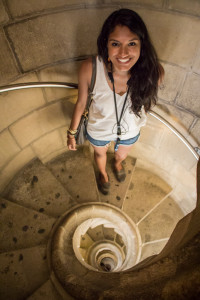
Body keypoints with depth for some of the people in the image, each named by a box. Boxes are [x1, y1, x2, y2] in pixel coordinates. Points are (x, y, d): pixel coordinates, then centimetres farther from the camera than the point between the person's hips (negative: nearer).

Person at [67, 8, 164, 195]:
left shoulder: (154, 72, -31)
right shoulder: (89, 69, -35)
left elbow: (146, 102, -9)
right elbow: (81, 103, -17)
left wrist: (139, 122, 9)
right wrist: (72, 133, -4)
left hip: (130, 132, 2)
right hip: (98, 130, -1)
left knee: (122, 154, 35)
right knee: (100, 153, 32)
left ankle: (117, 163, 77)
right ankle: (103, 174, 71)